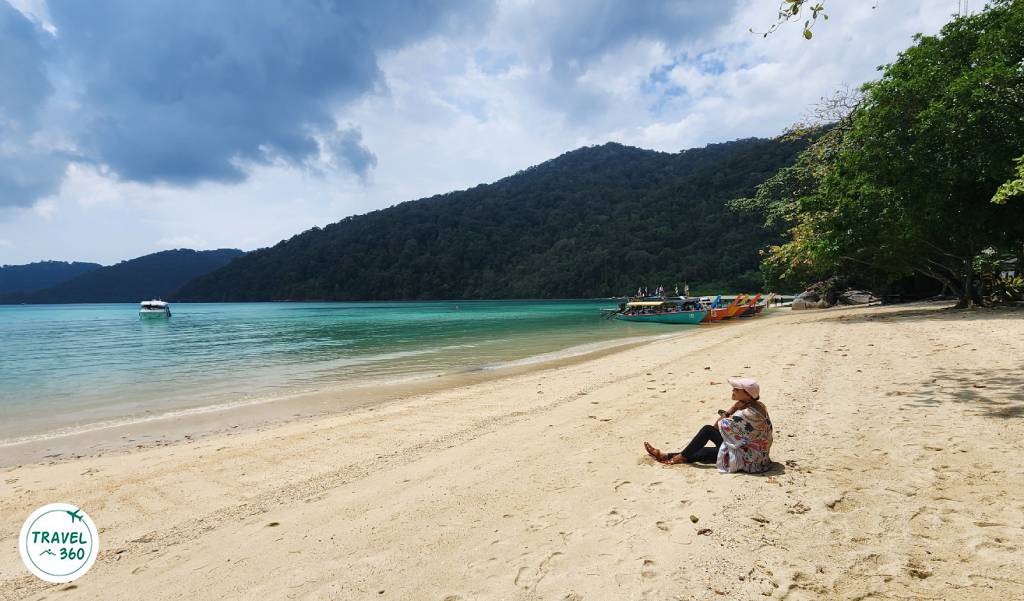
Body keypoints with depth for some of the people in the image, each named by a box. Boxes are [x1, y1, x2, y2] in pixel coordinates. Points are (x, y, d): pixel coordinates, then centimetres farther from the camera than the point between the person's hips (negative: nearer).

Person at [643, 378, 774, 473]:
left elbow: (720, 425, -18)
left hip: (747, 461, -9)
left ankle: (681, 457, 6)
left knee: (707, 430, -9)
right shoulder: (759, 406, 3)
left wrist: (733, 408, -14)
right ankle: (667, 456, 19)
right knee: (704, 452, 11)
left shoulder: (747, 413, -27)